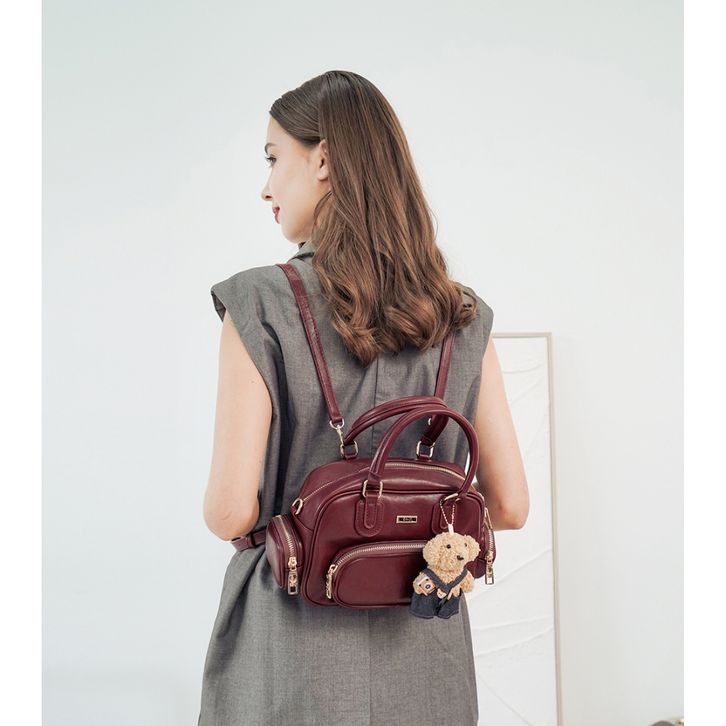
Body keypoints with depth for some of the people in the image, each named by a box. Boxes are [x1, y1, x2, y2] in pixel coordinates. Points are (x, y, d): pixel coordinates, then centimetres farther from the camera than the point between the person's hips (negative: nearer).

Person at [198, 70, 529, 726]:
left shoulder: (261, 307, -15)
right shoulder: (464, 317, -3)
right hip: (427, 656, 4)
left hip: (295, 657, -3)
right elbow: (509, 506, -2)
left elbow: (231, 511, -17)